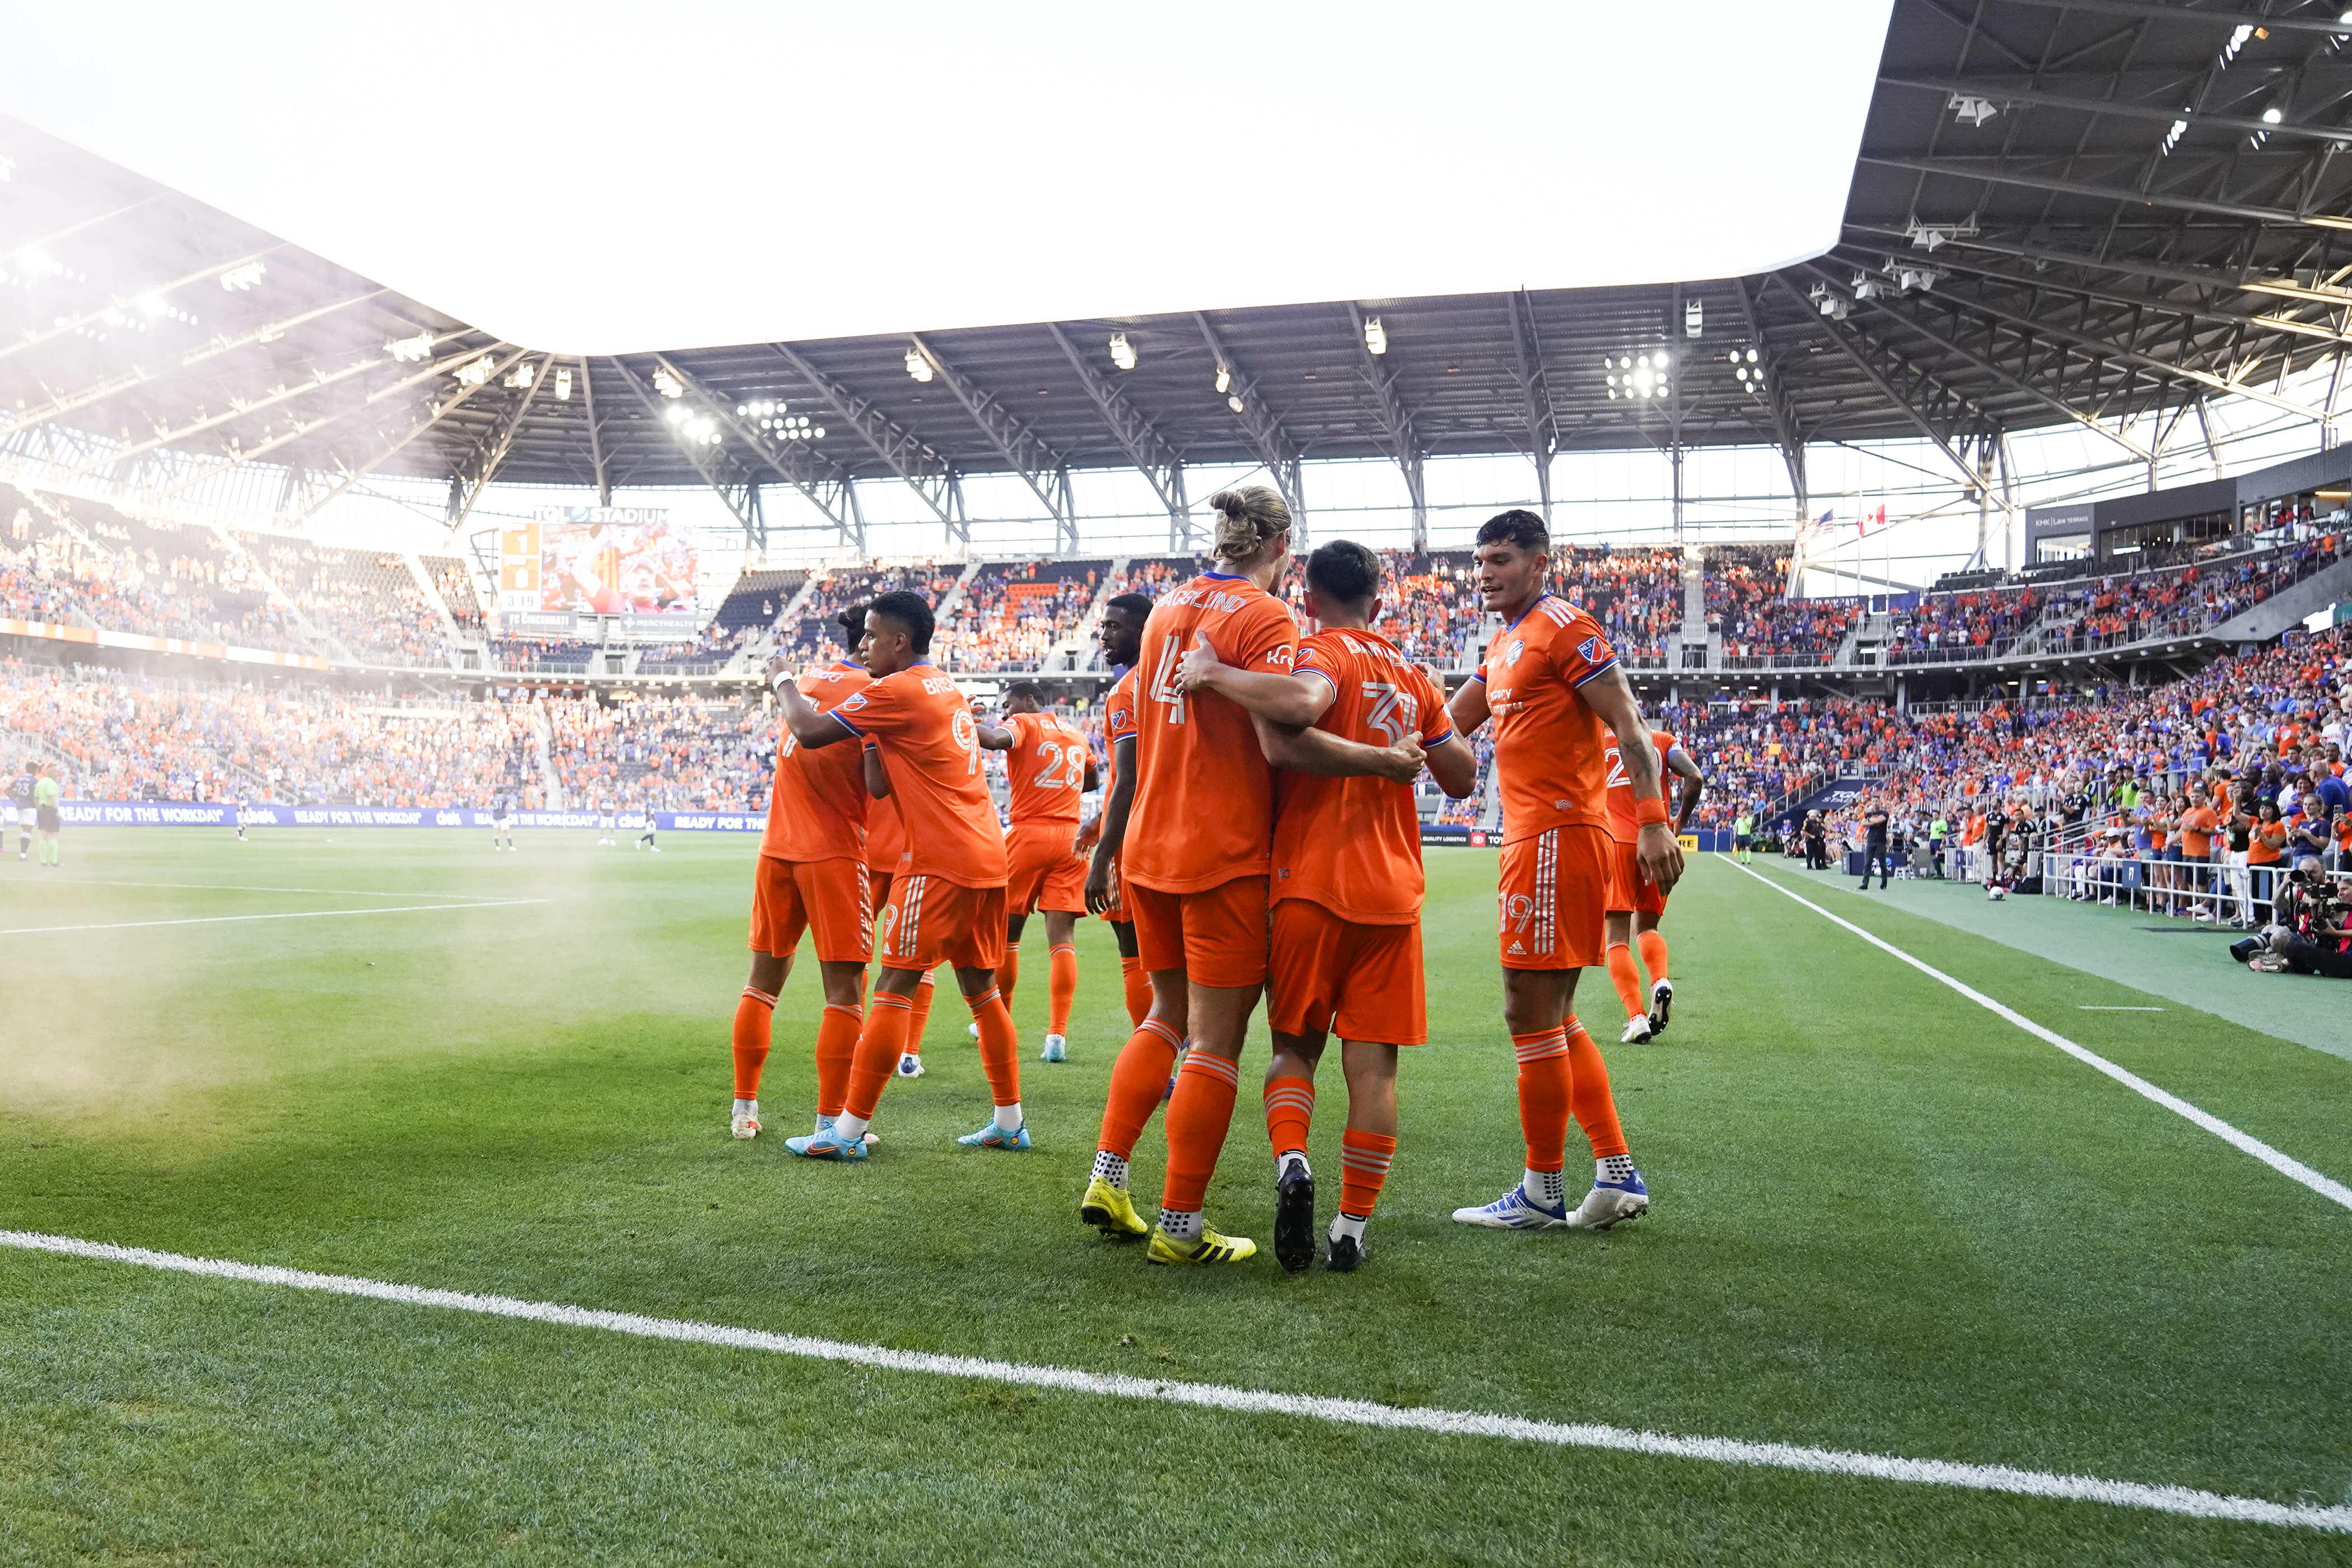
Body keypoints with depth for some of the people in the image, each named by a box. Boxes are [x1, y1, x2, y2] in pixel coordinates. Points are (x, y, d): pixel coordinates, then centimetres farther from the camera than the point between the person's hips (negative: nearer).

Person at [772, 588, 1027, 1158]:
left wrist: (784, 682, 6)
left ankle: (848, 1130, -1)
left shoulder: (898, 691, -10)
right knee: (981, 987, 15)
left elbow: (809, 731, -11)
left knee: (894, 988, -5)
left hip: (941, 862, -9)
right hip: (988, 857, 9)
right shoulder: (949, 688, 17)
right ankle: (1010, 1122, 20)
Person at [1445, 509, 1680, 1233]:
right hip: (1536, 838, 10)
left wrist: (1652, 821, -23)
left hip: (1555, 838, -10)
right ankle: (1619, 1176, 18)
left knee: (1531, 1014, -4)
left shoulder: (1563, 628, -8)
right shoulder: (1504, 645, 20)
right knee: (1554, 1018, 13)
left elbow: (1629, 724, -15)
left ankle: (1542, 1194, 6)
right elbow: (1450, 725, 26)